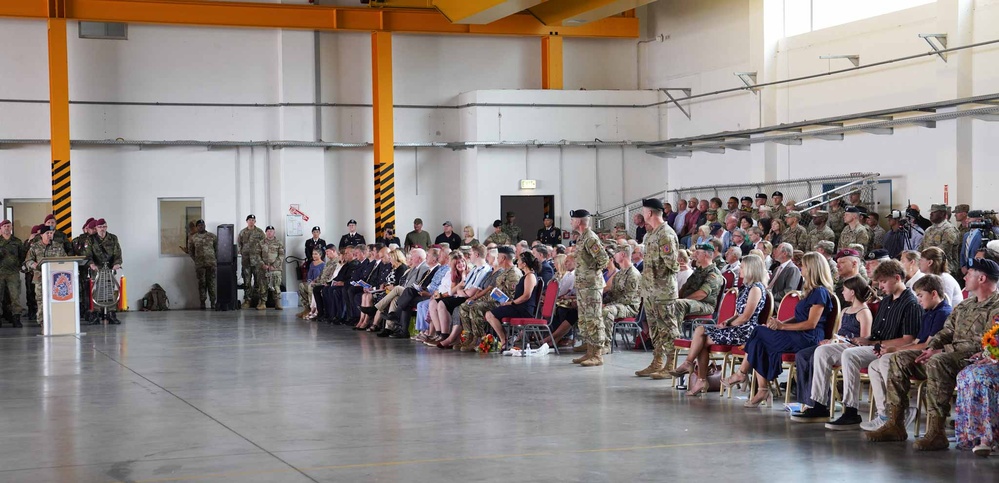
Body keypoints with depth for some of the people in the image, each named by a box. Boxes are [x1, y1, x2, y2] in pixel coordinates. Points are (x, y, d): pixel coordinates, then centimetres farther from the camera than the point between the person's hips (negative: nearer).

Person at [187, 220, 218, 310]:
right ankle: (202, 303, 5)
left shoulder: (212, 236, 6)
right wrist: (196, 260, 8)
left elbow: (217, 249, 8)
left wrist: (217, 260, 2)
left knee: (211, 283, -2)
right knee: (202, 283, 1)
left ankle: (213, 303, 0)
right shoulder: (192, 238, 8)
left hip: (211, 263, -1)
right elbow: (190, 251, 15)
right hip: (199, 264, 1)